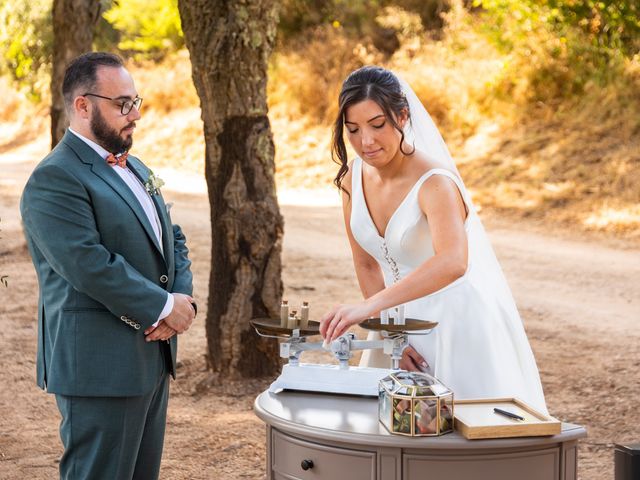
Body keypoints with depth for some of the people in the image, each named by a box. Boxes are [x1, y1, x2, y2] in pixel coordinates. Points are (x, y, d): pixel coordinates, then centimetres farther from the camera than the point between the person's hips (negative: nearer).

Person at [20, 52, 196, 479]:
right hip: (101, 365, -9)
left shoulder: (134, 168, 16)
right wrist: (163, 307, -16)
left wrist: (183, 299, -1)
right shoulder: (55, 179, -14)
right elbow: (89, 264, -23)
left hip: (153, 356, 9)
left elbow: (171, 238, 18)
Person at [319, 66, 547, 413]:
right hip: (403, 319, 6)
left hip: (458, 320, -6)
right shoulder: (353, 176, -4)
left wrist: (370, 306, -51)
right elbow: (366, 265, 4)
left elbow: (453, 263, -43)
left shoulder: (435, 182, -25)